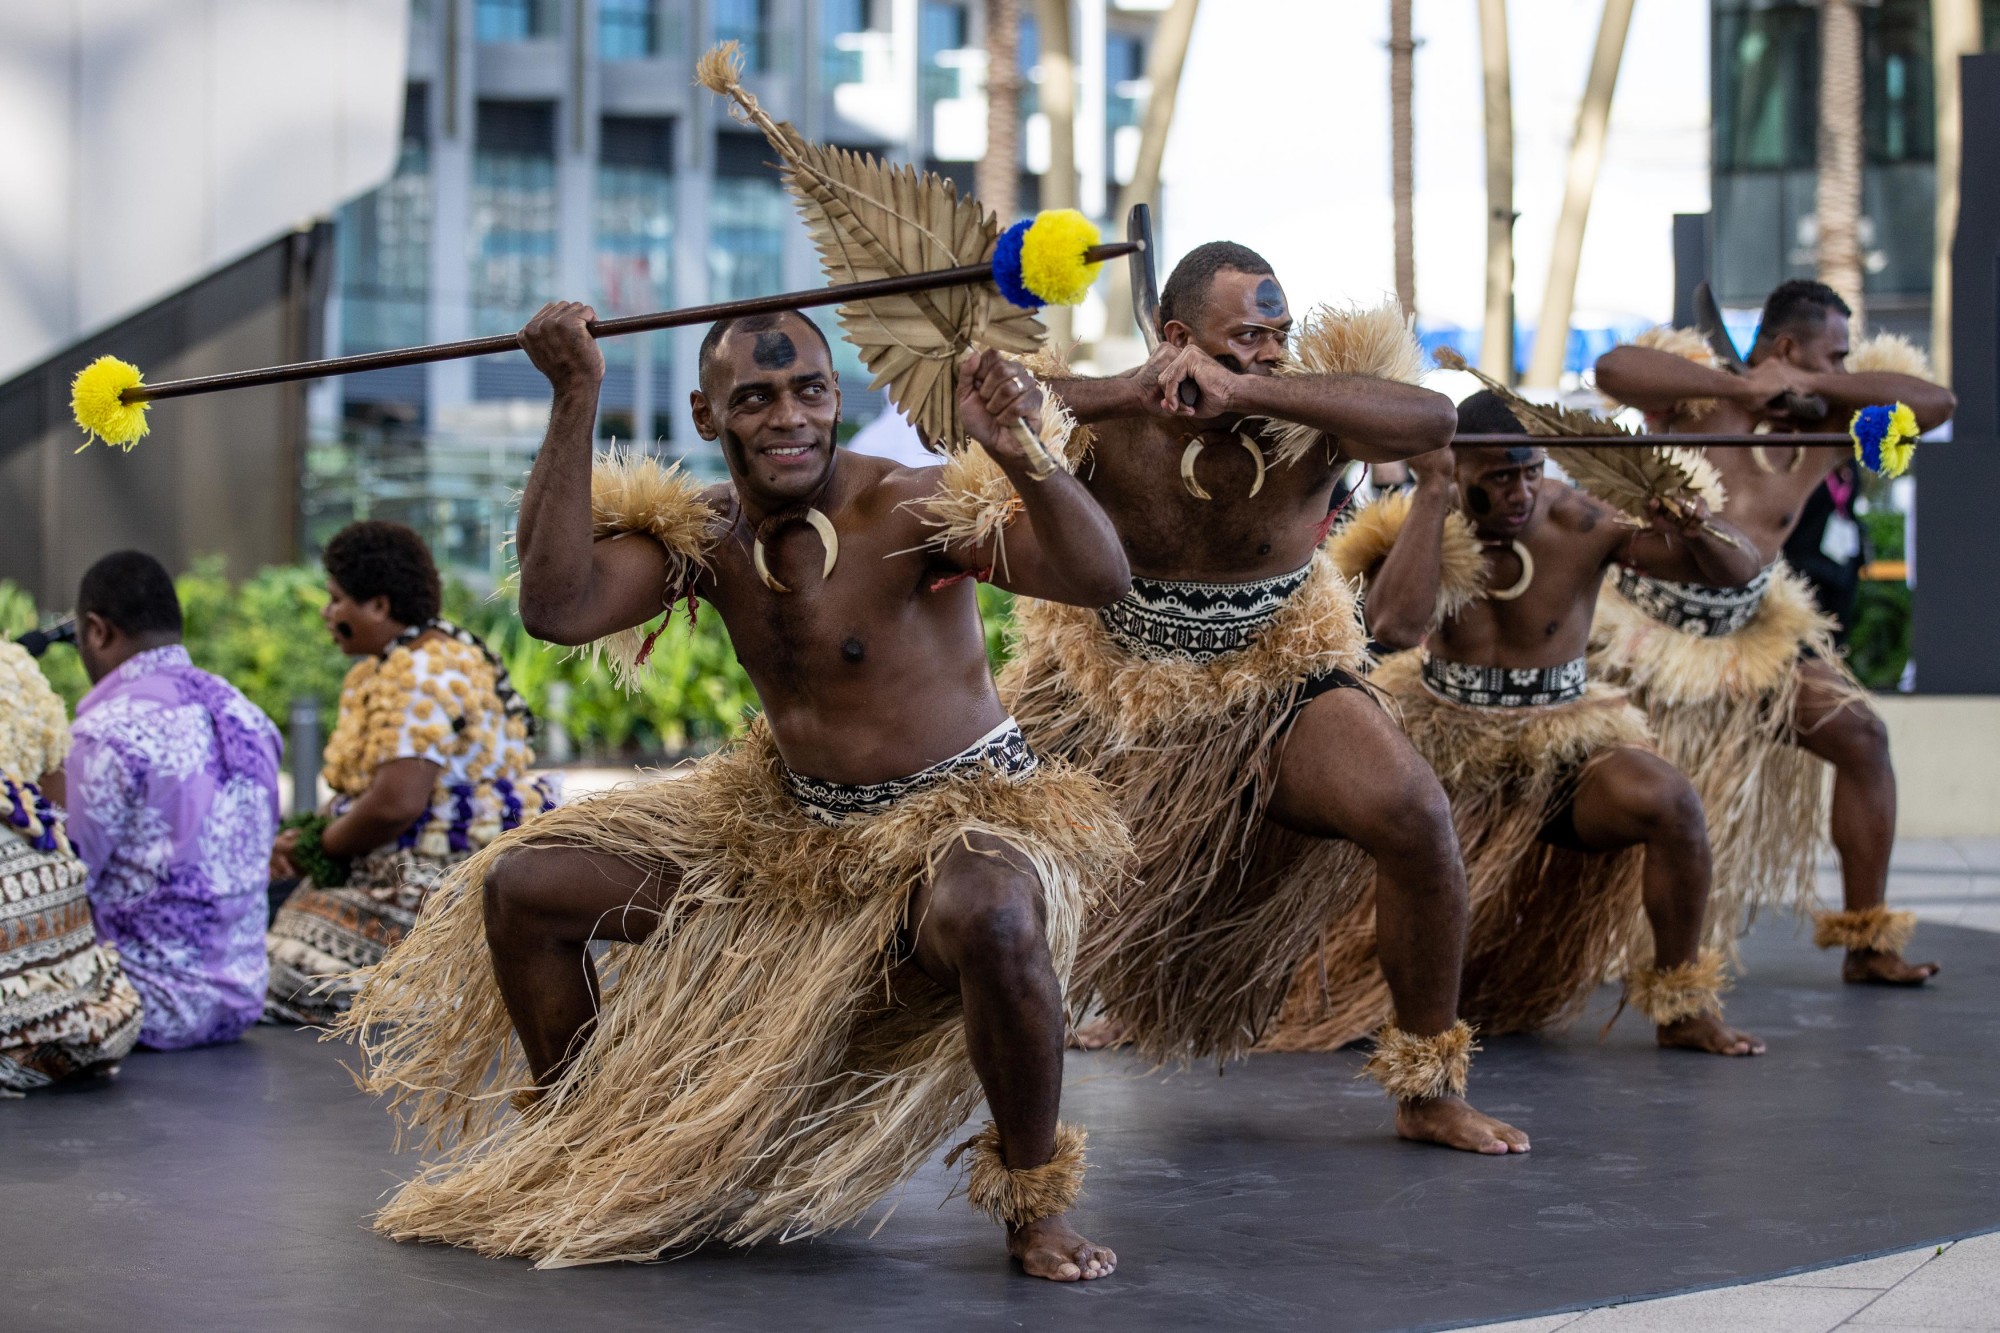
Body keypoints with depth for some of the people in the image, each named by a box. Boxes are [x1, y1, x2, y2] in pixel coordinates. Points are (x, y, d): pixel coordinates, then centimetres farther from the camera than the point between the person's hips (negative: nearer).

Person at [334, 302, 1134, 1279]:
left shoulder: (905, 511, -22)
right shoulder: (698, 534, -5)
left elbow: (1099, 578, -34)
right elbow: (557, 608, -23)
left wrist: (1023, 458, -53)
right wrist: (574, 405, -25)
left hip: (962, 809, -6)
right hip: (789, 821, 6)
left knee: (991, 917, -44)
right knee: (520, 886, 3)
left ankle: (1034, 1200, -18)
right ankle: (572, 1156, 23)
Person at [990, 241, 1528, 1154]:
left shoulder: (1304, 424, -20)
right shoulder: (1107, 426, -20)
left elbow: (1430, 419, -40)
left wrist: (1248, 390, -46)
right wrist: (1132, 393, -40)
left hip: (1276, 690, -1)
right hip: (1107, 697, 1)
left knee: (1415, 815, -24)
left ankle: (1429, 1092, -7)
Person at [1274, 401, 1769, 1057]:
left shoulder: (1580, 523, -13)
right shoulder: (1416, 526, -12)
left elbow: (1738, 570, -10)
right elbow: (1396, 627, -35)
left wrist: (1696, 529, -33)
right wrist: (1432, 493, -31)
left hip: (1560, 750, 0)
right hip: (1444, 744, 0)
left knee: (1671, 804, -28)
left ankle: (1681, 1008, -9)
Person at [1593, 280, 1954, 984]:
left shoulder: (1825, 431, 0)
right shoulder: (1700, 401, -11)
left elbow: (1936, 403, -7)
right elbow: (1612, 368, -30)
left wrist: (1816, 384, -16)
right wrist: (1739, 385, -28)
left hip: (1747, 635, 4)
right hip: (1645, 628, -4)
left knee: (1863, 738, -5)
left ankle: (1867, 943, 2)